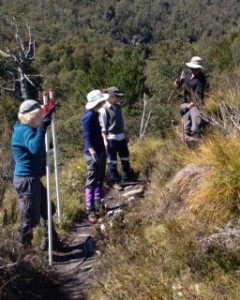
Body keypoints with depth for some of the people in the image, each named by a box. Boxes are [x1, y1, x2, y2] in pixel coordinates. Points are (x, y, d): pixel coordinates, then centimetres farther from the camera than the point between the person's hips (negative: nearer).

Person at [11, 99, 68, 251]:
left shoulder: (25, 128, 13)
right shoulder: (24, 130, -19)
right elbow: (35, 148, -37)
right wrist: (42, 128, -38)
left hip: (32, 178, 11)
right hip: (27, 180, -11)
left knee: (47, 209, 19)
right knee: (31, 217, -2)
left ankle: (50, 242, 32)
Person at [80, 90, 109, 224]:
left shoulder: (95, 114, 10)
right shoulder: (88, 116, -18)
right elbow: (86, 137, -23)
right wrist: (92, 152, -33)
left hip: (100, 151, 10)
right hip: (93, 154, -10)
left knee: (100, 180, 17)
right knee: (91, 182, -4)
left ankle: (99, 205, 29)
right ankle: (90, 211, 1)